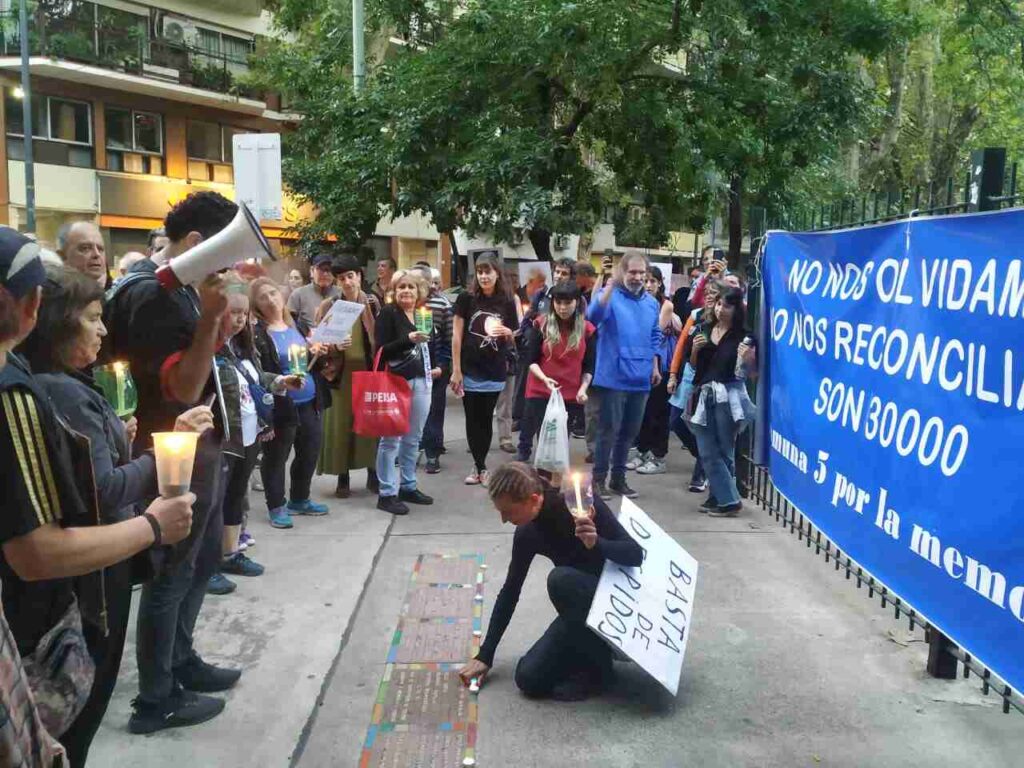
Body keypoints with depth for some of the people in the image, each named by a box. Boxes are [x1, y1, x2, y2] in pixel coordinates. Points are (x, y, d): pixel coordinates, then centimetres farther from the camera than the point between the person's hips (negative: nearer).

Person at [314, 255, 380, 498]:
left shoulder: (372, 303, 4)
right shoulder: (328, 306, 0)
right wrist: (335, 346, -20)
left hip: (368, 369, 1)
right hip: (341, 372, -1)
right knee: (341, 424, 1)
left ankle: (373, 474, 18)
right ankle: (343, 478, 12)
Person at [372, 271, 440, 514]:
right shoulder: (388, 313, -6)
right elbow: (381, 350, -13)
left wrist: (435, 366, 11)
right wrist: (408, 339, -24)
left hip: (421, 381, 6)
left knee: (413, 437, 13)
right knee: (391, 438, -4)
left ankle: (408, 486, 24)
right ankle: (387, 494, 1)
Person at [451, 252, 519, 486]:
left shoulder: (507, 302, 2)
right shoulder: (466, 298, -3)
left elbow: (511, 338, 12)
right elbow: (456, 335, -4)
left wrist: (506, 332, -12)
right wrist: (456, 370, -8)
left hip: (495, 372, 1)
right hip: (470, 370, -1)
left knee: (486, 419, 7)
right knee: (472, 419, 4)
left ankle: (481, 467, 17)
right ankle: (479, 467, 16)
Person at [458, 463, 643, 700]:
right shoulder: (527, 535, -6)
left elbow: (635, 555, -23)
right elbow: (510, 591, 3)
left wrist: (596, 543, -44)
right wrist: (485, 654, 4)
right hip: (581, 609, 5)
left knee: (560, 578, -34)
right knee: (529, 678, -10)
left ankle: (599, 668, -14)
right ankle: (596, 644, 12)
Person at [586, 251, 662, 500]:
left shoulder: (652, 303, 11)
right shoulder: (610, 296, -8)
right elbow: (593, 317, -29)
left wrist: (655, 367, 16)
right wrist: (610, 287, -40)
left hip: (640, 378, 6)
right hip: (614, 376, -6)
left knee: (630, 431, 13)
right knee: (609, 429, -2)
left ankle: (618, 477, 25)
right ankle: (599, 479, 9)